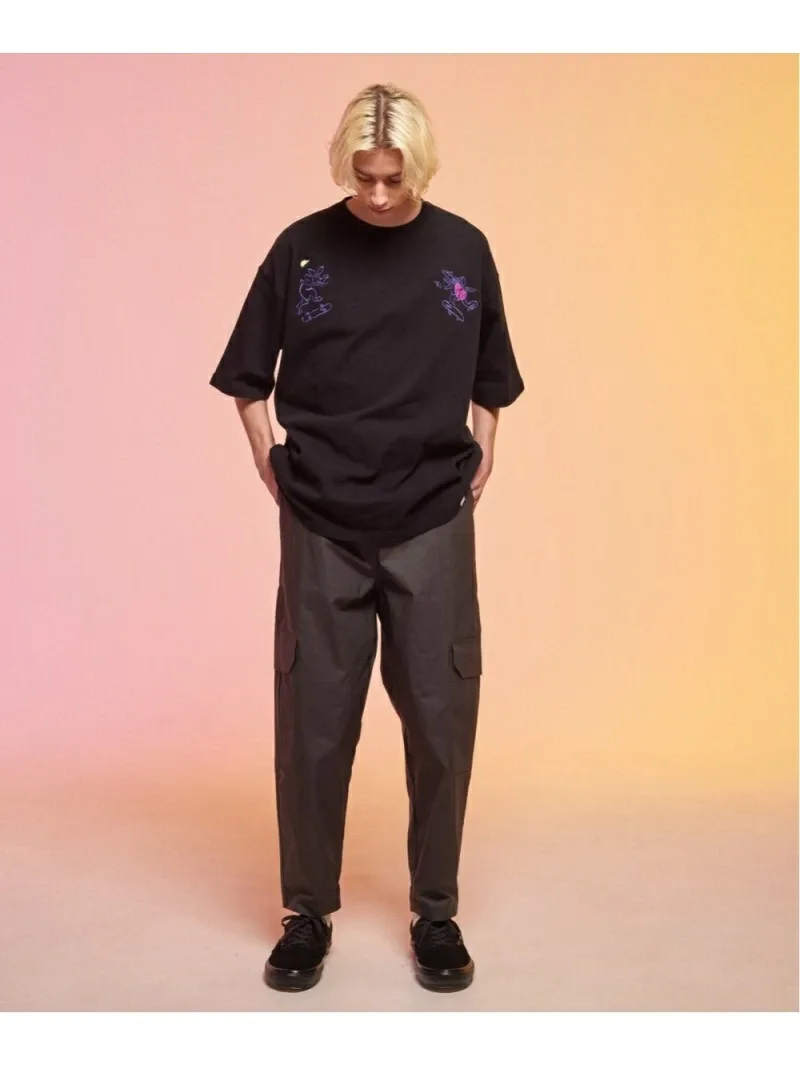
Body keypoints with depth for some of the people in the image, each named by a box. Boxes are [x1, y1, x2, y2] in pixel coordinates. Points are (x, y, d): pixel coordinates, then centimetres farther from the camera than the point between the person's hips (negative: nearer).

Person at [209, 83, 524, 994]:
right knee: (313, 721, 5)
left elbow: (488, 380, 13)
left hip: (432, 525, 1)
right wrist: (272, 469, 0)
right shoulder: (301, 249, -1)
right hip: (322, 526, 0)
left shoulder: (463, 250, 2)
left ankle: (436, 915, 22)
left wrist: (479, 465, 4)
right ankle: (307, 913, 22)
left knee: (440, 719, 5)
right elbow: (249, 378, 8)